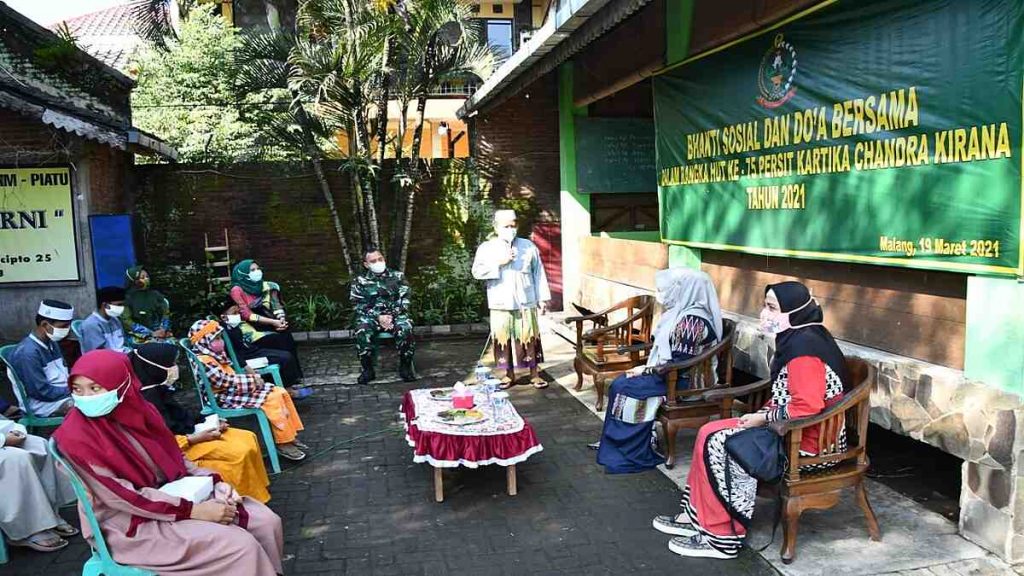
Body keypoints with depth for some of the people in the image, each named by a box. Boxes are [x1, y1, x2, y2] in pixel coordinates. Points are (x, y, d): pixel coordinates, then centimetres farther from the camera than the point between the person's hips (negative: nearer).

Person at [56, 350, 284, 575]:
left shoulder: (139, 410, 1)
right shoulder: (74, 437, -17)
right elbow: (120, 497, -20)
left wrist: (214, 482, -7)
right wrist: (192, 511, -23)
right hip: (130, 523, -6)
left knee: (266, 521, -6)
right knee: (240, 545, -23)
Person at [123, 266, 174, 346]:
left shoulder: (155, 294, 10)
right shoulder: (129, 298, -1)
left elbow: (166, 313, 11)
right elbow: (127, 321, -5)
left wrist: (163, 329, -9)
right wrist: (151, 333, -12)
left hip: (158, 331, 4)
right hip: (139, 335, -4)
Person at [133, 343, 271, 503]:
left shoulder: (159, 388, 6)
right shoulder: (148, 397, -23)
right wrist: (195, 439, -22)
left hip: (187, 431, 10)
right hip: (180, 445, -10)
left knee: (248, 438, 1)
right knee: (240, 453, -20)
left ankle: (259, 490, 6)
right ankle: (252, 500, -4)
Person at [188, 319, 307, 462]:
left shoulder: (216, 355, 14)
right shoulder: (204, 361, -19)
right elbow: (224, 381, -24)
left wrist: (253, 377, 0)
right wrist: (252, 379, -16)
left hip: (234, 391, 10)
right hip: (227, 398, -10)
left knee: (280, 392, -1)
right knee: (272, 399, -24)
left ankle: (290, 435, 3)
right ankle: (284, 443, -17)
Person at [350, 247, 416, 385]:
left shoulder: (397, 276, 7)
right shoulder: (360, 281, 5)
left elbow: (404, 300, 1)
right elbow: (358, 305, -2)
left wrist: (391, 316, -15)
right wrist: (378, 317, -16)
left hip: (395, 314, 0)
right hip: (371, 316, 0)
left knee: (405, 329, -33)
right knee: (362, 332, -33)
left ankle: (405, 367, -16)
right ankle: (367, 369, -17)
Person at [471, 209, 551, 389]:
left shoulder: (529, 246, 4)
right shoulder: (486, 248, 1)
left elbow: (538, 273, 6)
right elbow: (477, 272, -8)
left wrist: (542, 297, 3)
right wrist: (498, 262, -17)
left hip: (525, 302, 0)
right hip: (500, 304, 0)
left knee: (529, 337, 2)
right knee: (503, 338, 5)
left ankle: (534, 373, 13)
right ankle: (509, 374, 19)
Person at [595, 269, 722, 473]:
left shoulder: (692, 321, -23)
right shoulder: (681, 312, 8)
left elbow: (678, 365, -24)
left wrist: (646, 370, -16)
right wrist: (646, 368, 2)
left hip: (685, 382, -10)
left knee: (625, 389, -16)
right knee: (620, 384, -2)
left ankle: (635, 453, -2)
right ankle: (615, 442, 6)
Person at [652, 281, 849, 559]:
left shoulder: (803, 347, -23)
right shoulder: (798, 337, 9)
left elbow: (807, 408, -30)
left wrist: (764, 418, -16)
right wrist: (763, 413, 3)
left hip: (810, 442, -10)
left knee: (715, 440, -14)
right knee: (710, 433, 4)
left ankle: (721, 538, -3)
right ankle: (696, 516, 10)